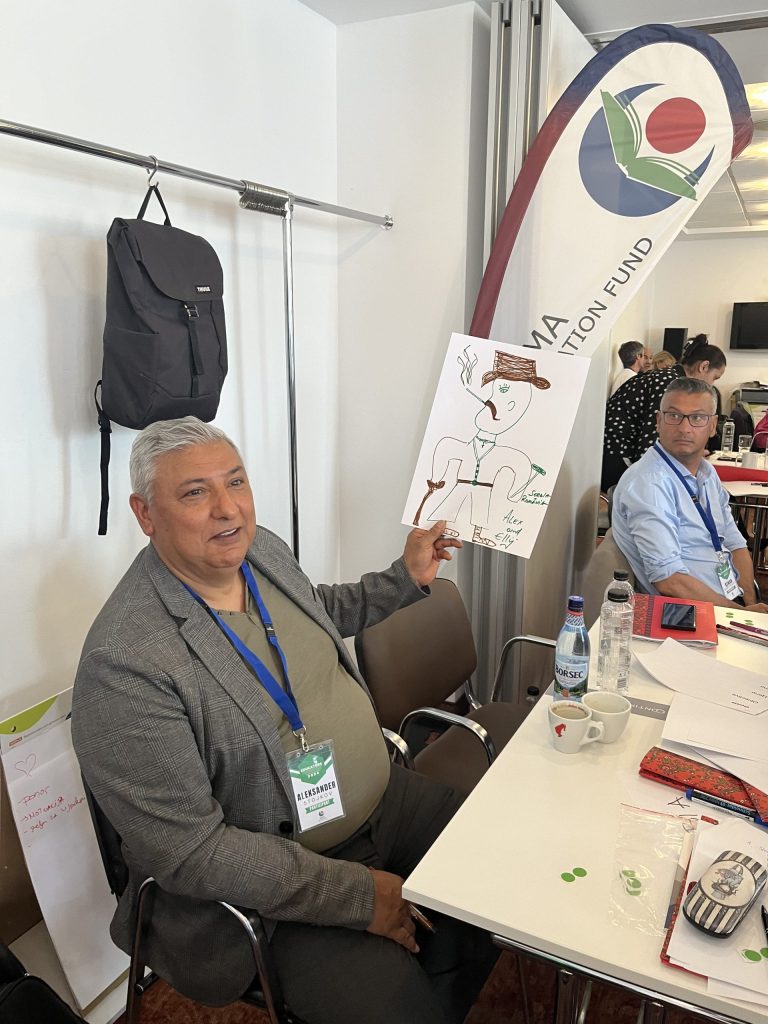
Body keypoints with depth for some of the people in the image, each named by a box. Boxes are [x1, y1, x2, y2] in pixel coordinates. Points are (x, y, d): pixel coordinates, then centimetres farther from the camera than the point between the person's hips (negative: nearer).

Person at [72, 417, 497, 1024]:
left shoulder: (262, 548, -3)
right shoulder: (124, 662, -26)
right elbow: (188, 852, -23)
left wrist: (407, 578, 10)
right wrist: (356, 894, -20)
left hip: (389, 799, 7)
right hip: (283, 881, -6)